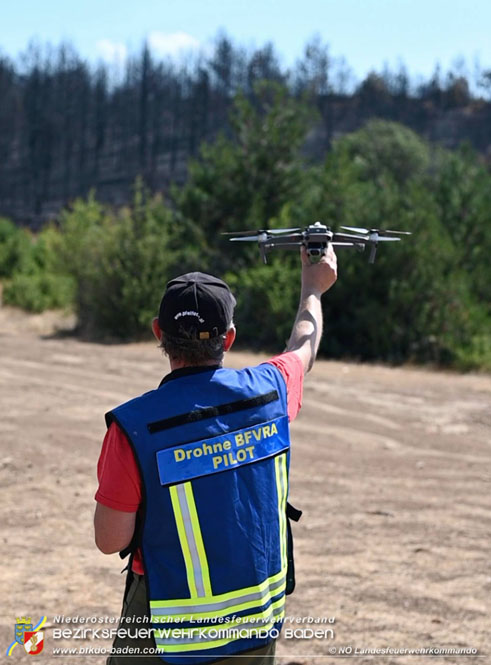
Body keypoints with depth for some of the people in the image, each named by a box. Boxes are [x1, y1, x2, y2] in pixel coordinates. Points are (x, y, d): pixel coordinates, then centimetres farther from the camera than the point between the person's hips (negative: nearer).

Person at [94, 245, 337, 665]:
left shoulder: (134, 426, -19)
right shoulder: (269, 391, -6)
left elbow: (111, 541, -11)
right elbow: (305, 349, 18)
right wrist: (313, 288, 38)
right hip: (261, 623, 4)